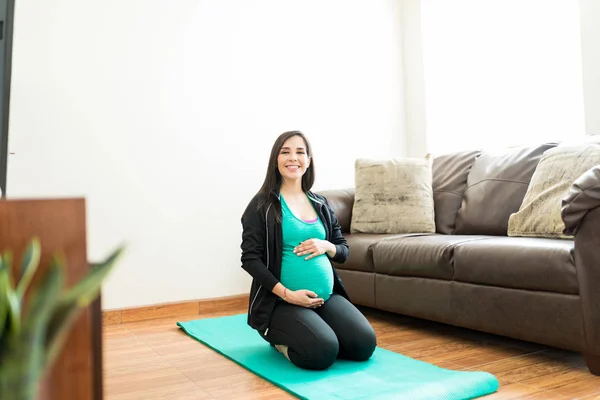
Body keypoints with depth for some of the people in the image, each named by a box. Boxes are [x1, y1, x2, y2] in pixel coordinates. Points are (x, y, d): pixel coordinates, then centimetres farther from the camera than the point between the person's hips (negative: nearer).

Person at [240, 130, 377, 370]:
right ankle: (281, 339, 6)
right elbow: (250, 259, -9)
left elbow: (343, 250, 16)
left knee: (365, 344, -14)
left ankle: (297, 335, 12)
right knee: (322, 352, -27)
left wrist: (326, 246, -8)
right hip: (282, 302, -5)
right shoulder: (262, 205, -4)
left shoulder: (320, 204, 12)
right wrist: (287, 294, -18)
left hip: (327, 297, 6)